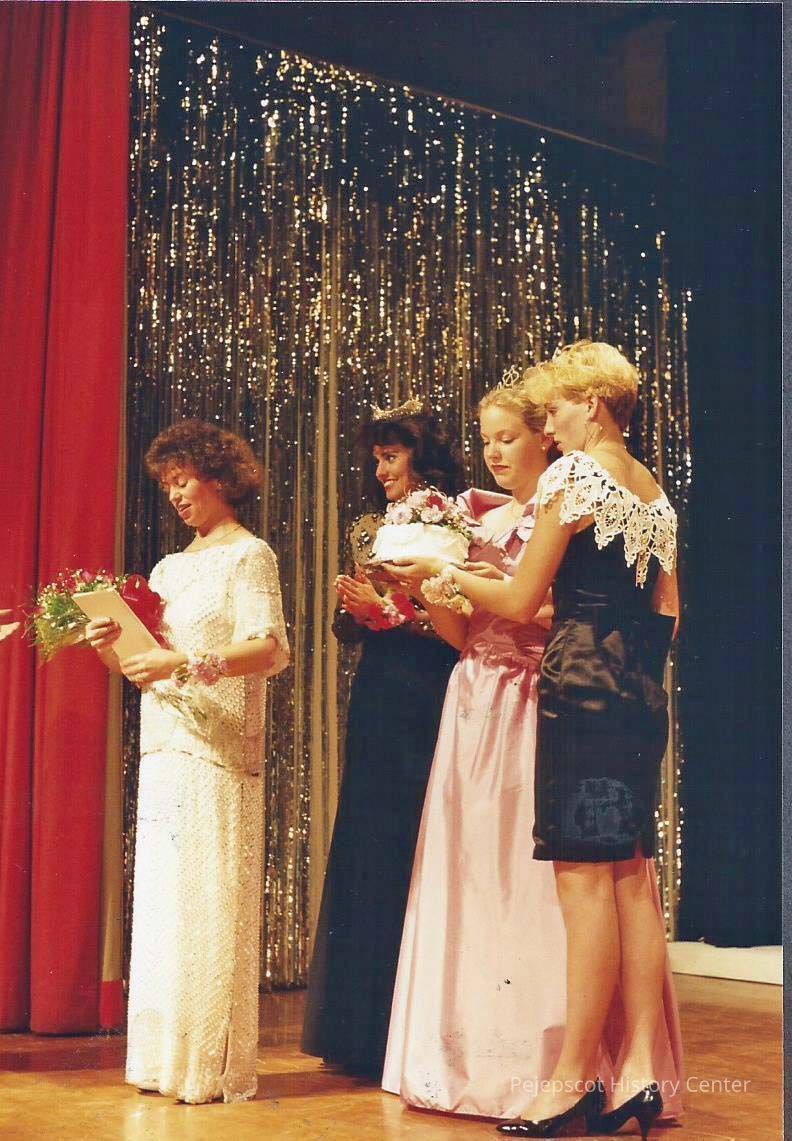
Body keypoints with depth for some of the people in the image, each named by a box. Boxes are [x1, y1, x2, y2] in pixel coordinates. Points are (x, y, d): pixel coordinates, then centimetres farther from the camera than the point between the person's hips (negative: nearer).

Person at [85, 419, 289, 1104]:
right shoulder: (170, 568, 21)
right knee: (162, 899, 5)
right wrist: (113, 648, -1)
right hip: (164, 749, 7)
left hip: (218, 752, -7)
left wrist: (181, 662, -22)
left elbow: (271, 650, -14)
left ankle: (217, 1067, -1)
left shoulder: (248, 555, 0)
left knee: (210, 899, -7)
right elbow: (146, 664, 19)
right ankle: (167, 1059, 10)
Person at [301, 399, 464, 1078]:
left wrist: (393, 612, -13)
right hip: (376, 708, 7)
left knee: (412, 853, -6)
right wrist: (355, 606, -3)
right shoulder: (373, 531, 17)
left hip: (427, 710, -7)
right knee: (365, 853, 7)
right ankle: (365, 1032, 15)